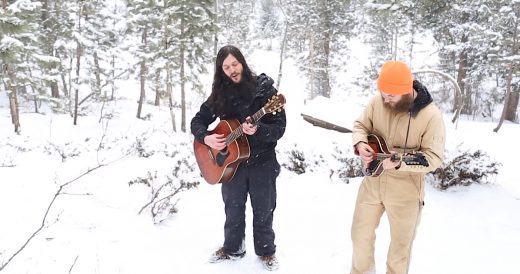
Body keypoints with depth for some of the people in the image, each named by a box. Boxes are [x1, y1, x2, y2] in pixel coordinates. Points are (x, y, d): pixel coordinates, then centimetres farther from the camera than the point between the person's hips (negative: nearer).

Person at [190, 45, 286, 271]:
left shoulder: (264, 89, -11)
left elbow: (279, 127, -14)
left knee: (263, 211, 10)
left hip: (262, 161, -3)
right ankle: (232, 249, 38)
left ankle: (266, 252, 31)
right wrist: (206, 138, -14)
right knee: (233, 210, 17)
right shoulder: (220, 94, 0)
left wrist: (257, 130, -33)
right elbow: (198, 121, 6)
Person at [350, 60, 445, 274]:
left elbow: (433, 158, -19)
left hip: (405, 191, -4)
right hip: (372, 182, 4)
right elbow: (360, 125, 5)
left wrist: (399, 163, -33)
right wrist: (360, 144, -17)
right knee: (360, 234, 17)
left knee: (400, 245, 13)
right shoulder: (378, 101, -7)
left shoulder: (431, 115, -20)